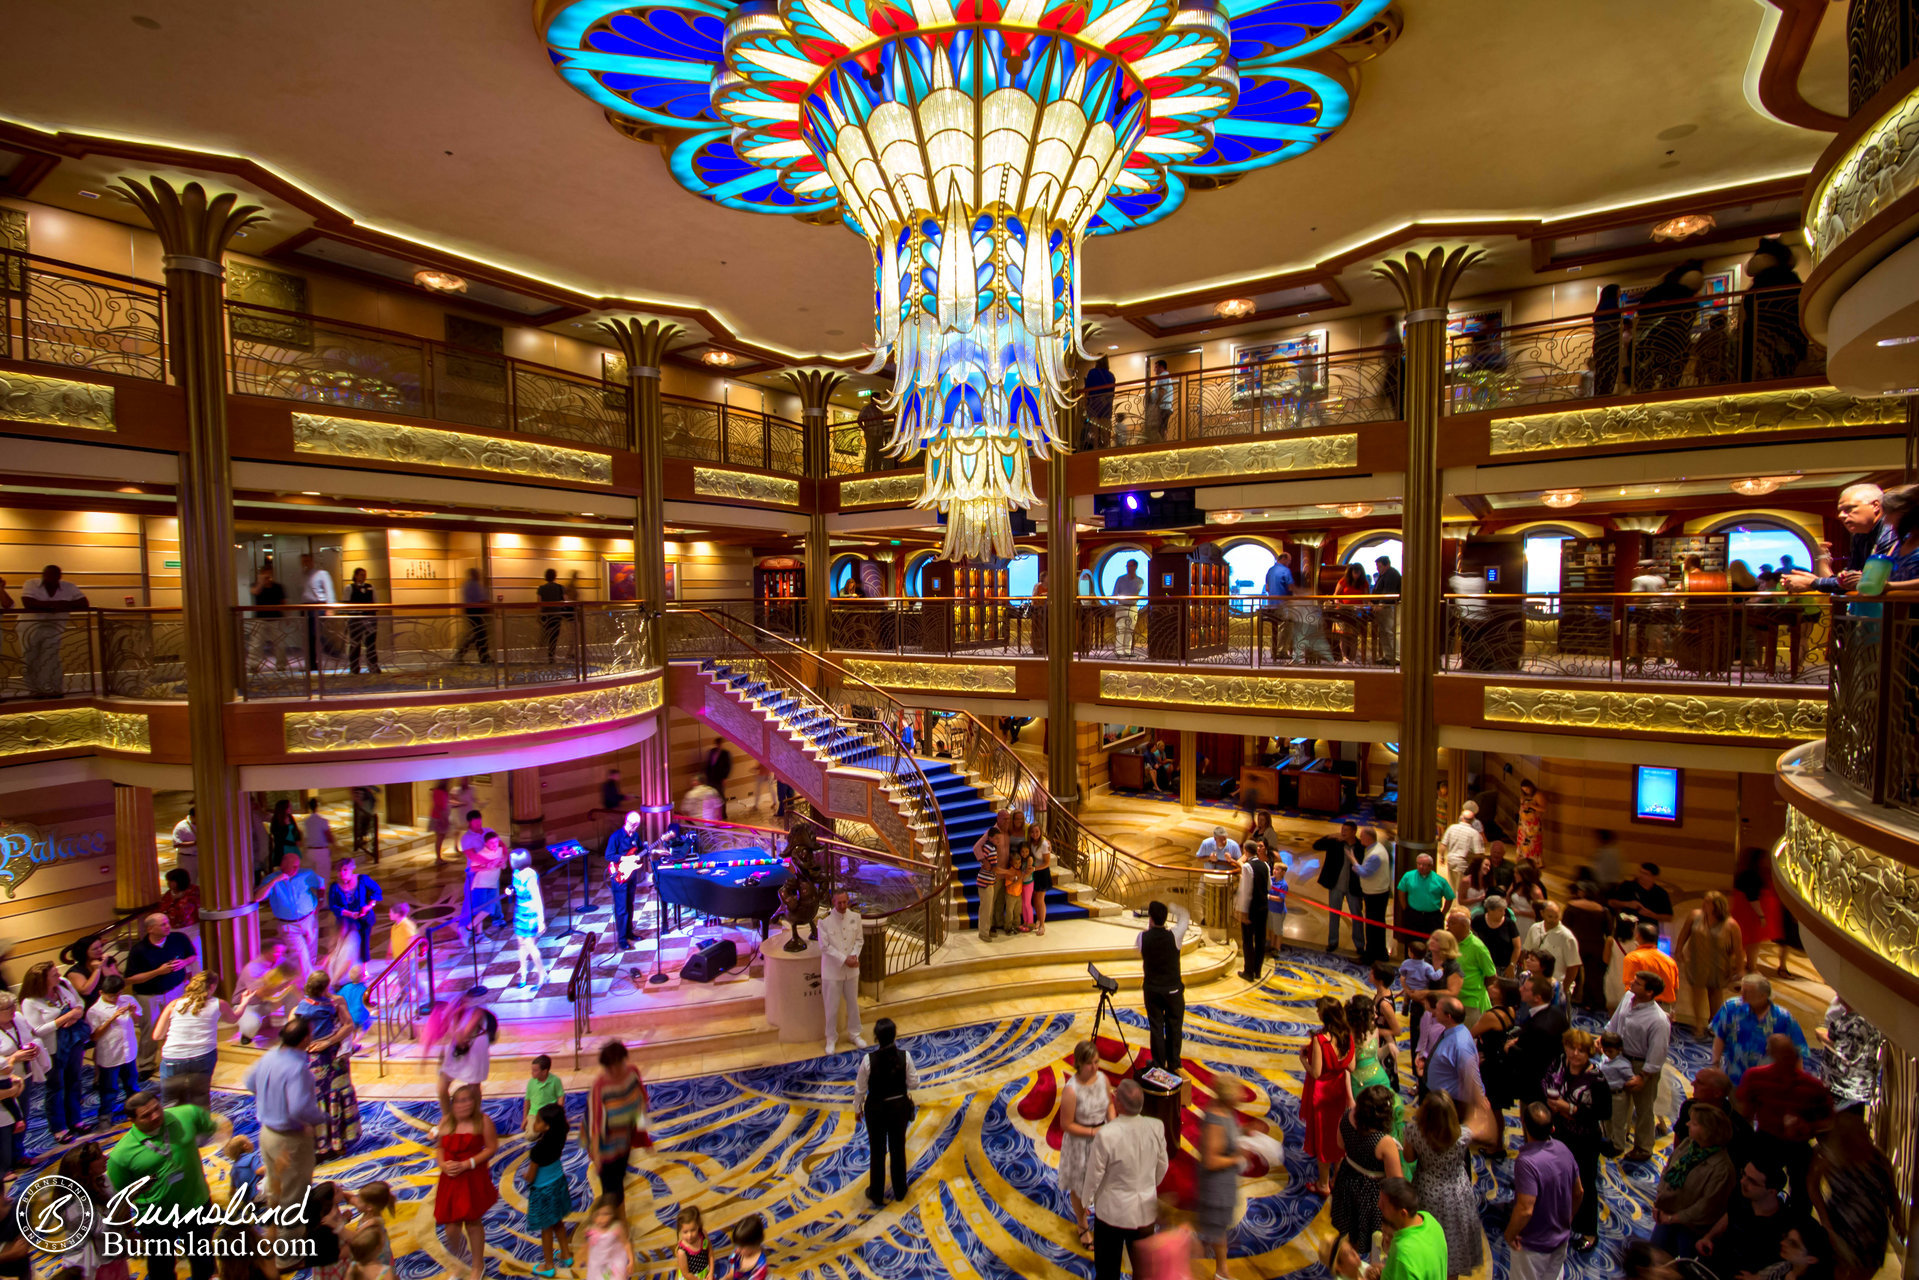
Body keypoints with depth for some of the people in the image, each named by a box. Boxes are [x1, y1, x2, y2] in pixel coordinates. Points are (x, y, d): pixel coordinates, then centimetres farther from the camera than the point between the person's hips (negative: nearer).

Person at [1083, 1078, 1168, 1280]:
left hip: (1112, 1210, -3)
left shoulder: (1106, 1134, -30)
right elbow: (1162, 1167, -1)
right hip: (1146, 1210, 3)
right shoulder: (1156, 1127, -18)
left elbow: (1094, 1174, -16)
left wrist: (1086, 1200, 4)